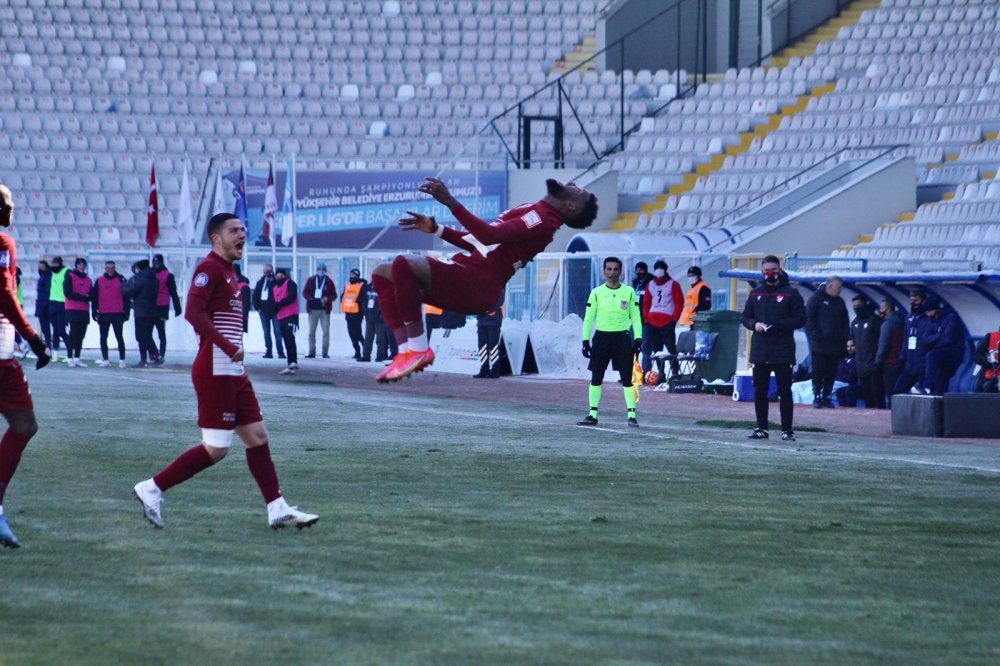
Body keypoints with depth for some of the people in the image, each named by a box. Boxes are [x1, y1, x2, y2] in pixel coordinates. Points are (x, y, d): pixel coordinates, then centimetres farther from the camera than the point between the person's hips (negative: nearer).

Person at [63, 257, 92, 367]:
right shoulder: (70, 277, 2)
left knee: (80, 335, 2)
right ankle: (70, 358, -8)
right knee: (73, 334, -10)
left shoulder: (88, 280, 16)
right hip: (73, 310, -5)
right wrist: (83, 297, -11)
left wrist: (88, 297, -11)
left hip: (84, 311, 5)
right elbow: (68, 293, -8)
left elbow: (92, 295, 12)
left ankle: (77, 358, 6)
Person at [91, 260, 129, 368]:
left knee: (119, 337, -4)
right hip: (103, 314, 3)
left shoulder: (121, 280, 4)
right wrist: (94, 312, 0)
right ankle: (105, 360, 9)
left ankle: (122, 360, 0)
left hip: (117, 314, -2)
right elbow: (94, 297, 8)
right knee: (103, 338, 4)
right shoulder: (99, 281, 8)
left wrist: (126, 312, -2)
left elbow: (126, 297, 3)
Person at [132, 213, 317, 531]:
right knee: (216, 448, -9)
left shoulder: (228, 272, 19)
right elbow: (193, 312, -22)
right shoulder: (210, 268, -11)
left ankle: (277, 509, 8)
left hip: (233, 372, 10)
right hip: (215, 371, -10)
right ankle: (152, 489, -2)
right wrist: (229, 347, -25)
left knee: (257, 437, 7)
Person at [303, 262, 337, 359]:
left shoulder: (329, 282, 5)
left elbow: (334, 295, 5)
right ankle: (312, 352, 6)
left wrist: (327, 298, -16)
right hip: (313, 309, 1)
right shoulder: (311, 280, 8)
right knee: (311, 331, 2)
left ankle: (325, 352, -1)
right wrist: (310, 298, -13)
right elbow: (305, 292, 8)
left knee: (326, 331, -6)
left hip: (324, 310, -1)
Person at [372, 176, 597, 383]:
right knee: (383, 274, 6)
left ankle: (418, 349, -19)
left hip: (477, 287, -10)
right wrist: (436, 229, 25)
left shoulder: (543, 218, -10)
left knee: (404, 264, -30)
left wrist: (450, 202, -23)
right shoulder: (533, 211, 23)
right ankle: (406, 351, -7)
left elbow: (490, 236, -23)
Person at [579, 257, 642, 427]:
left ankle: (632, 415, 0)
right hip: (601, 337, 1)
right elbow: (589, 318, 4)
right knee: (596, 378, 2)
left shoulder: (629, 292, 4)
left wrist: (638, 338, -5)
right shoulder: (597, 292, 4)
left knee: (627, 379, -4)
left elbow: (636, 317, 5)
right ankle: (593, 415, 9)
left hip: (622, 338, -1)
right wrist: (585, 341, -3)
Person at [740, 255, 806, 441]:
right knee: (759, 391, 5)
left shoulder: (791, 293, 0)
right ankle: (761, 428, 12)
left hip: (783, 351, -4)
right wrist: (755, 324, -7)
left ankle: (787, 430, 0)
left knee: (784, 391, -2)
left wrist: (778, 325, -16)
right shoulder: (755, 293, 13)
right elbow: (745, 317, 16)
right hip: (760, 351, 4)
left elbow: (800, 319, -4)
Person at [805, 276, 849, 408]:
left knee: (831, 374, 3)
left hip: (835, 346, 5)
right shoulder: (815, 299, -2)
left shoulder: (840, 302, 15)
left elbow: (845, 323, 19)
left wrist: (844, 339, 6)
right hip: (819, 346, -5)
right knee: (818, 372, -5)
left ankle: (826, 397, 10)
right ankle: (816, 397, 3)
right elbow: (809, 320, -7)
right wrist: (817, 336, -14)